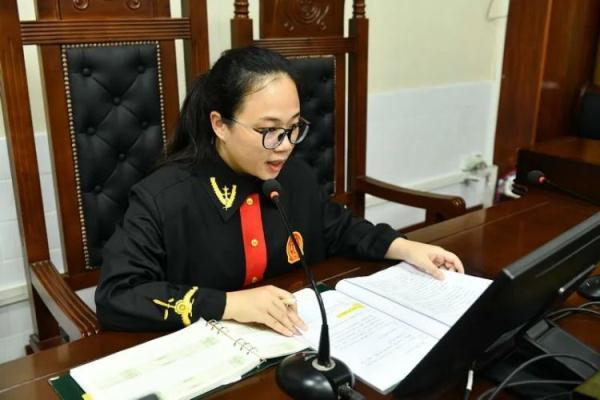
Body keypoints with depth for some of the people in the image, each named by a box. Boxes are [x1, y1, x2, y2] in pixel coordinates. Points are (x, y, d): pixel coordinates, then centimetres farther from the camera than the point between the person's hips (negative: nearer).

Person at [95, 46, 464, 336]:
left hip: (297, 340, 6)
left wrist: (405, 248, 2)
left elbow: (338, 229, 16)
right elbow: (115, 296, -23)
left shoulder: (295, 175, 0)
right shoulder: (162, 198, -19)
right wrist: (227, 303, -30)